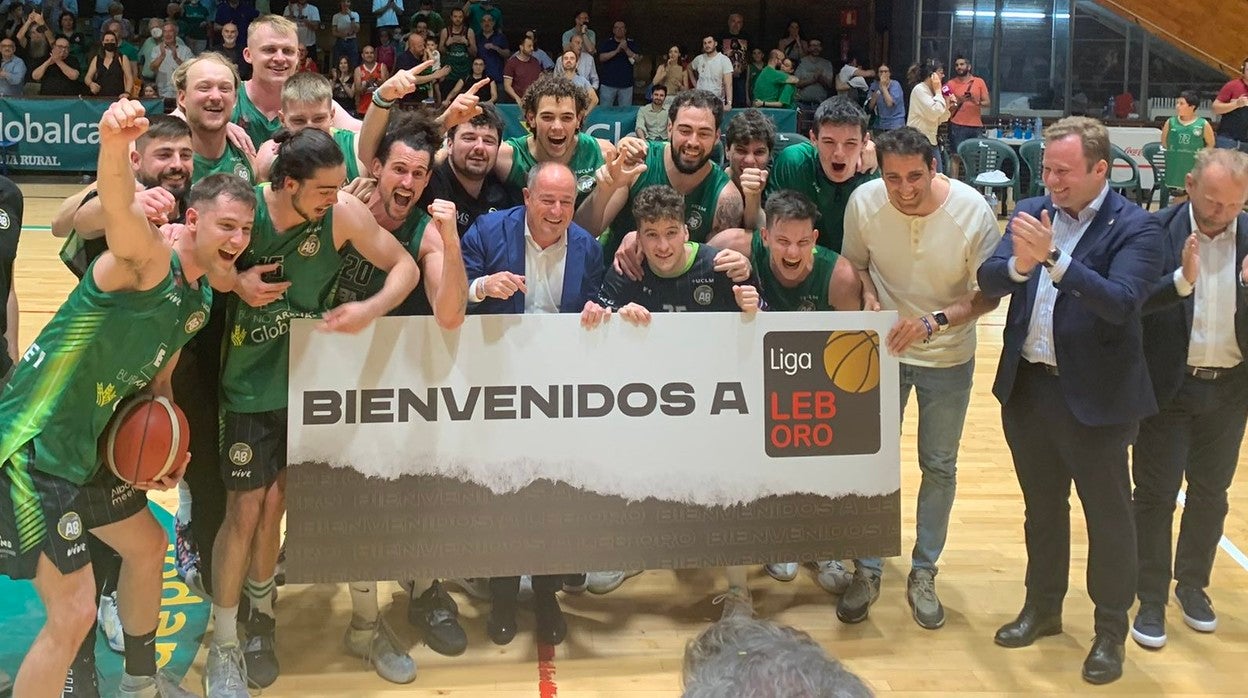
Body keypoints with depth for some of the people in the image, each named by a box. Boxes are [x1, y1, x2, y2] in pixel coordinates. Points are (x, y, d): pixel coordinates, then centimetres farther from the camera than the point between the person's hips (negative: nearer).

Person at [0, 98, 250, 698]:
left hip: (87, 449, 10)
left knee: (147, 546, 25)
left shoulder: (200, 299, 8)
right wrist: (115, 147, -64)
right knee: (74, 613, -9)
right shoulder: (148, 258, -19)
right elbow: (119, 208, -43)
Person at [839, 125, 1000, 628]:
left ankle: (923, 574, 28)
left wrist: (936, 321, -29)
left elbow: (988, 294, -14)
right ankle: (867, 571, 24)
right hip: (884, 349, 1)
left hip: (948, 359, 0)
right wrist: (869, 297, -20)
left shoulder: (973, 211, -22)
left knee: (939, 467, 11)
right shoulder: (863, 202, -18)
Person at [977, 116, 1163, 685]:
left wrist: (1053, 258, -32)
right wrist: (1019, 263, -27)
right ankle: (1042, 607, 38)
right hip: (1026, 388, 5)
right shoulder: (1031, 212, 3)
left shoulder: (1134, 227, -11)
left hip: (1094, 397, -5)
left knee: (1107, 516, 9)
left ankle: (1111, 631, 25)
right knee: (1042, 508, 20)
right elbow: (988, 281, -6)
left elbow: (1120, 302, -25)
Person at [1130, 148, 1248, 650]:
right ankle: (1151, 599, 16)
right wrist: (1182, 279, -35)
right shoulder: (1156, 232, -12)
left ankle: (1193, 585, 34)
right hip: (1167, 387, -4)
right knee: (1155, 495, 5)